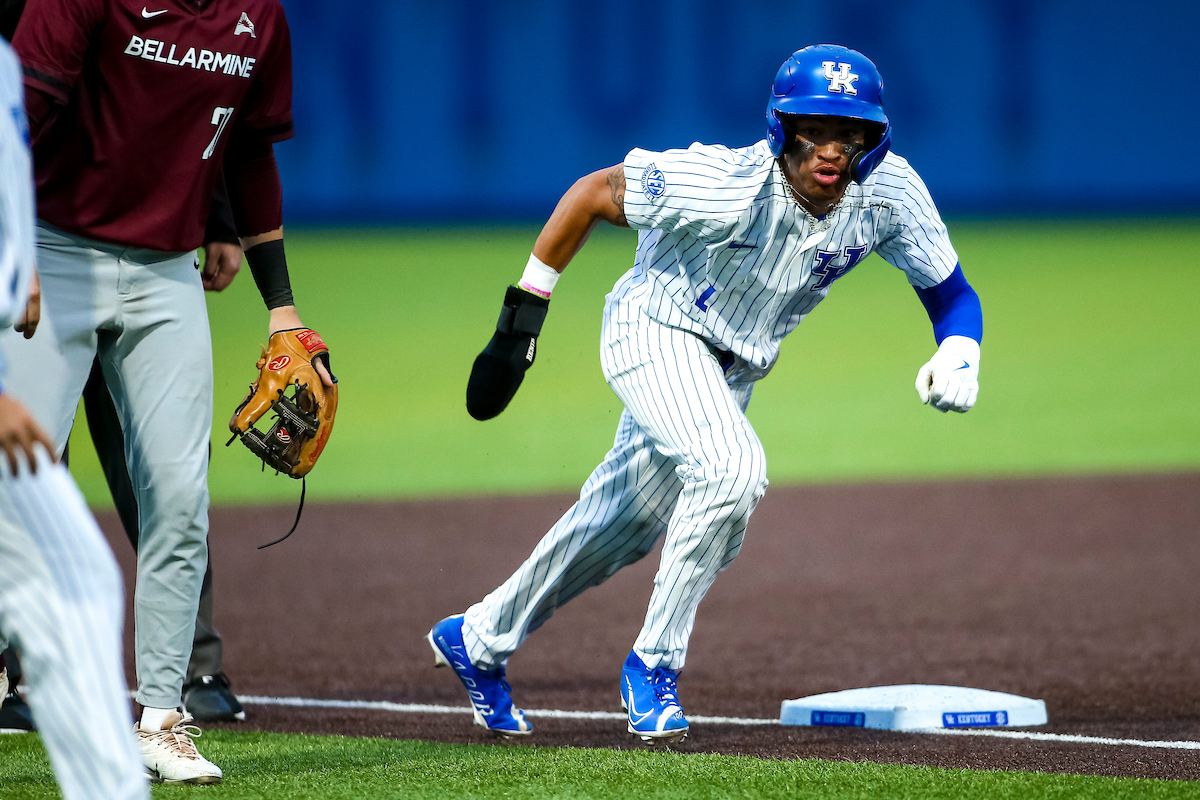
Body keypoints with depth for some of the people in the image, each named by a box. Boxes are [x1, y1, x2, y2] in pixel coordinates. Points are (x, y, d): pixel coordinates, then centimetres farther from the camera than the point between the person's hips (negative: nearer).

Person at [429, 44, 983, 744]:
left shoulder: (887, 192, -20)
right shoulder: (728, 186, -33)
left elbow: (952, 290, -9)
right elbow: (590, 193, -22)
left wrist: (959, 355, -31)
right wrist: (525, 309, -20)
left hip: (733, 370, 6)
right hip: (657, 330, -6)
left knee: (625, 527, 18)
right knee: (732, 467, -31)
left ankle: (479, 640, 38)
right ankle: (654, 663, -15)